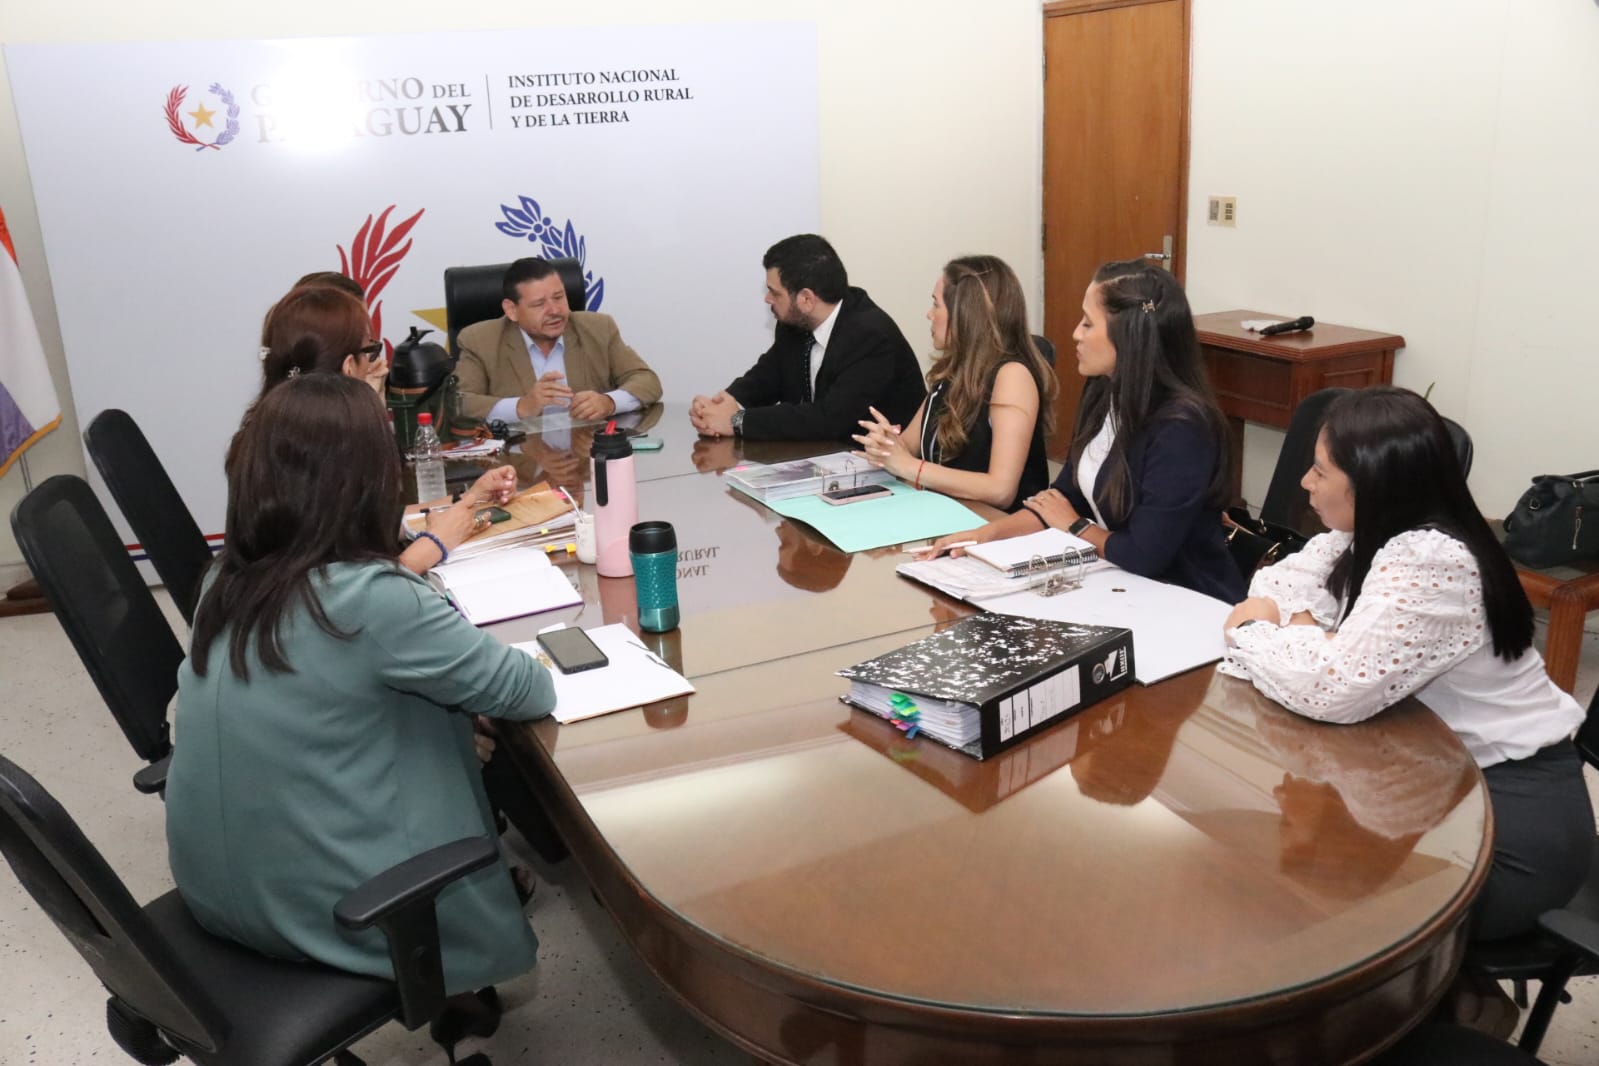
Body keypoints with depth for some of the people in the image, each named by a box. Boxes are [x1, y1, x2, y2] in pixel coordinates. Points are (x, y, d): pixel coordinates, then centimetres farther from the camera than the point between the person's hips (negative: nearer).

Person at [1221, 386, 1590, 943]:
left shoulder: (1430, 564, -28)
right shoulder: (1373, 534, 1)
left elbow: (1334, 688, -32)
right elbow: (1282, 582, 8)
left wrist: (1247, 633, -15)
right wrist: (1303, 627, -15)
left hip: (1514, 813, -8)